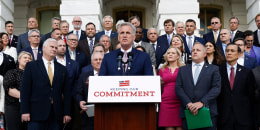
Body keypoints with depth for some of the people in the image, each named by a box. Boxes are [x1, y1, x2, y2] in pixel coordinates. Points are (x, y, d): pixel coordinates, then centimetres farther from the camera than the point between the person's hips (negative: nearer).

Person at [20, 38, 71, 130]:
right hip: (37, 113, -3)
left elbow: (66, 93, 9)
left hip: (56, 115, 3)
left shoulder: (62, 69, 12)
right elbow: (25, 90, -1)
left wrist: (67, 113, 3)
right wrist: (25, 111, -8)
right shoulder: (31, 66, 4)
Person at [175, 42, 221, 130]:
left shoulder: (213, 69, 10)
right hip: (187, 113, 1)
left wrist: (202, 102, -15)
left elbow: (216, 88, -2)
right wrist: (188, 104, -12)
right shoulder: (182, 70, 15)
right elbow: (178, 88, 4)